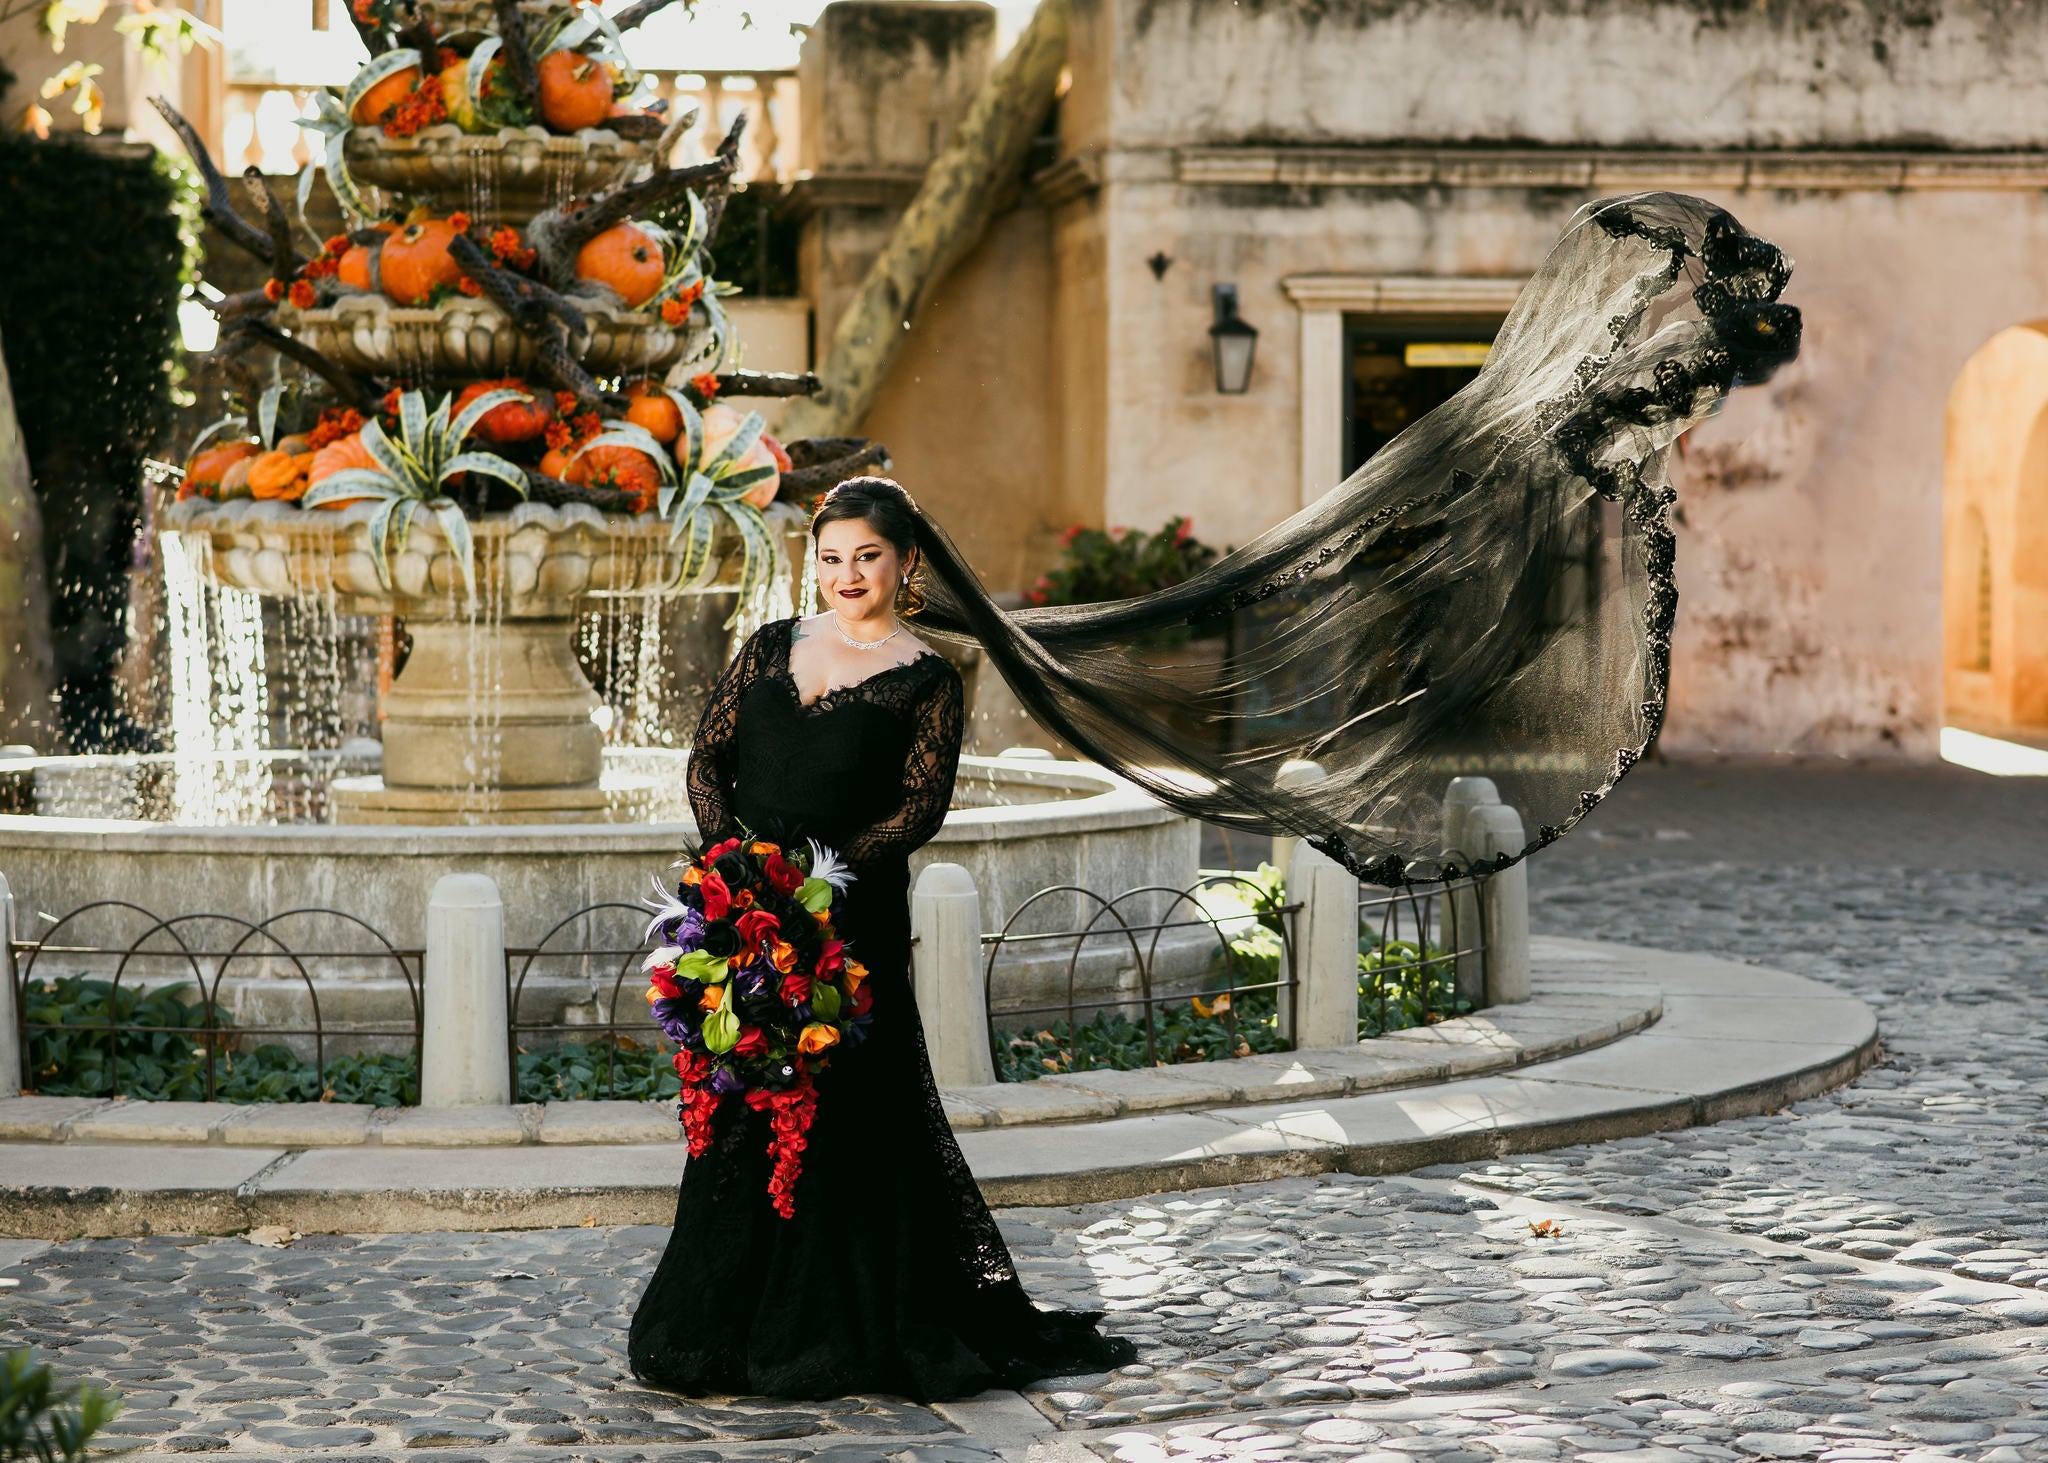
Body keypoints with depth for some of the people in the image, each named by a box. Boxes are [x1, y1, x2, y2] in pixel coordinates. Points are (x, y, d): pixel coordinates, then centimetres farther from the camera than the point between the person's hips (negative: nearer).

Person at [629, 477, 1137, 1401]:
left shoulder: (924, 680, 1)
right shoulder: (771, 648, 13)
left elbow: (923, 804, -8)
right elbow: (708, 758, 10)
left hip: (851, 915, -4)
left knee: (844, 1113, -3)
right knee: (738, 1113, 8)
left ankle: (841, 1333, 6)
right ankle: (726, 1324, 19)